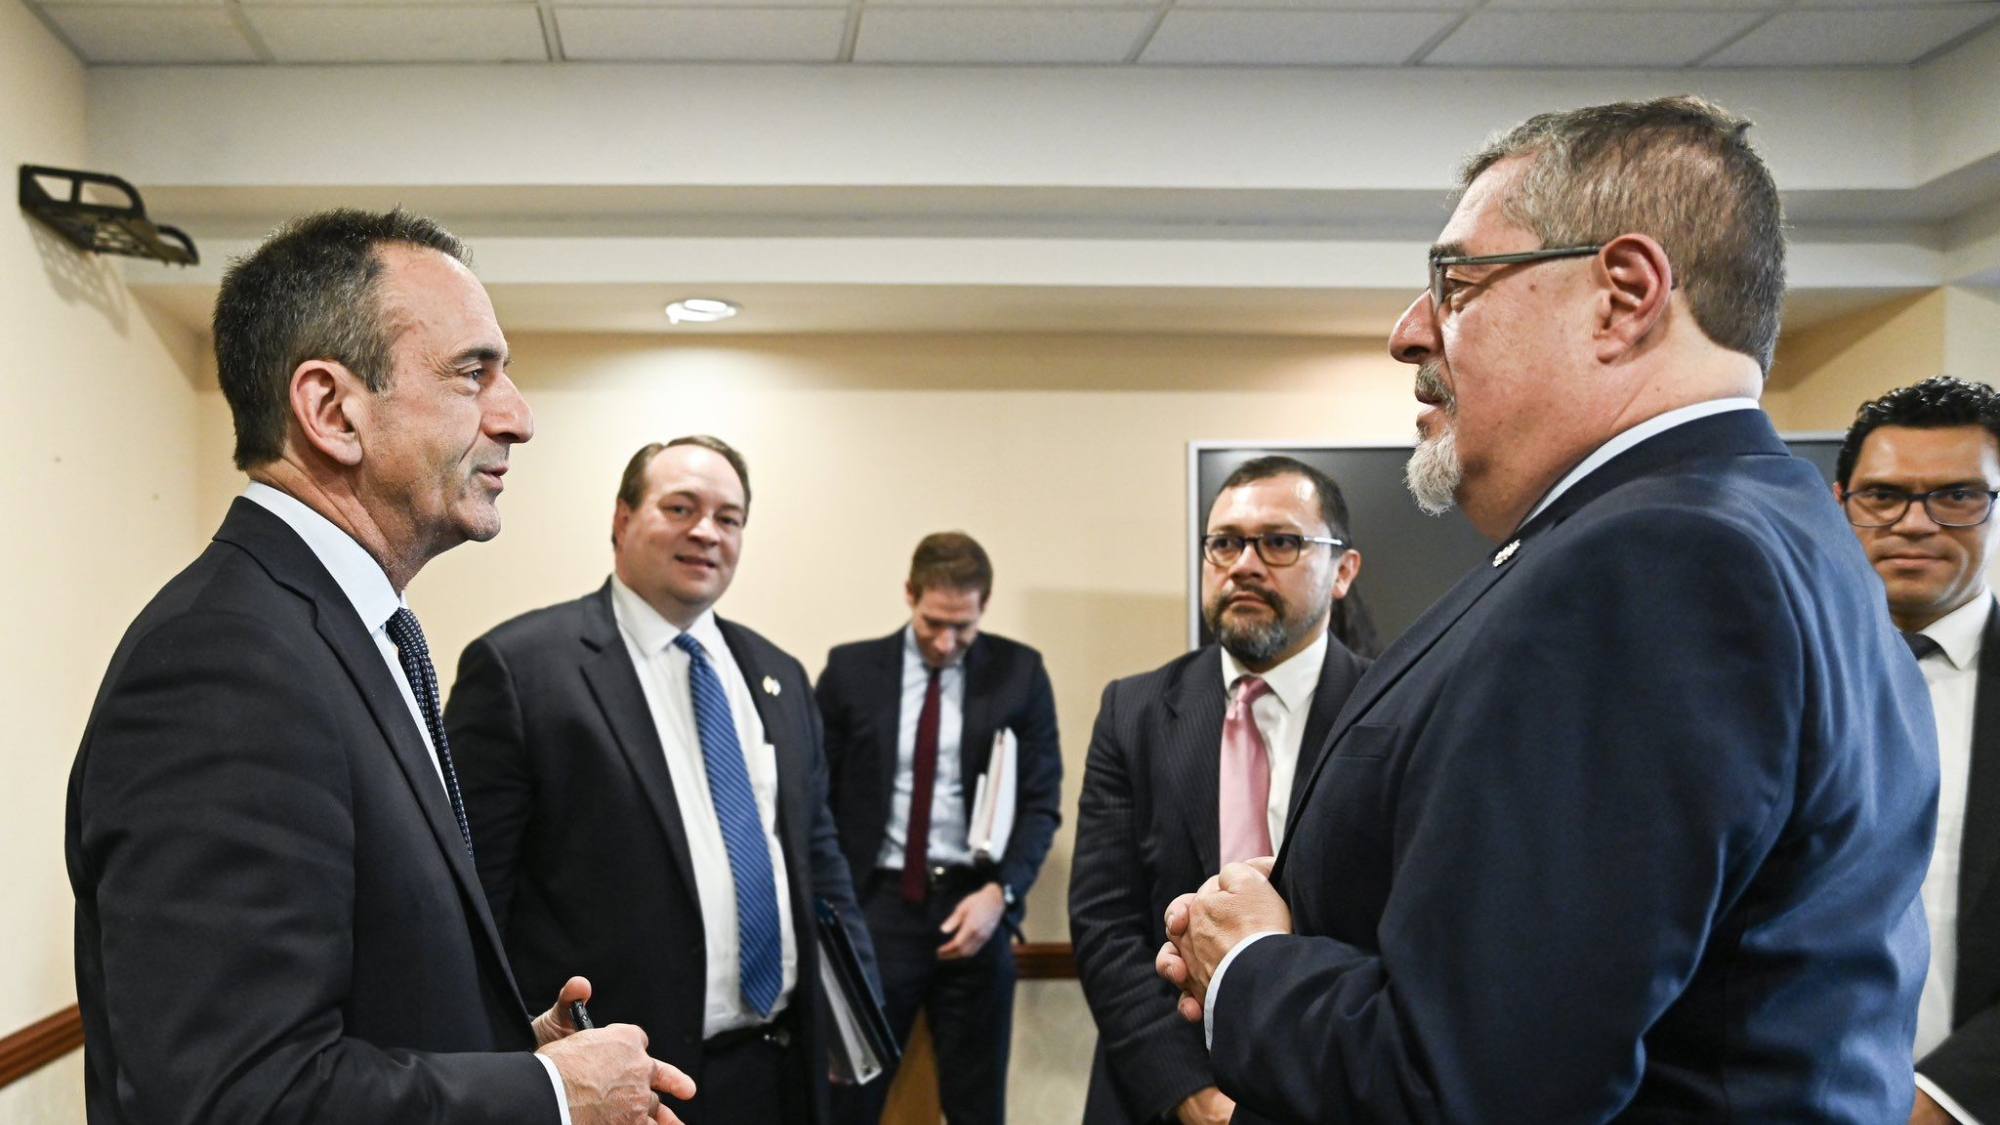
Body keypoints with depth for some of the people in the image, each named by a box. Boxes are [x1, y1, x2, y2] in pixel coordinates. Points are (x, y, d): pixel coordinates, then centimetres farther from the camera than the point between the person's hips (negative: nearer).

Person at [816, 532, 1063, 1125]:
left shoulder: (1020, 672, 1)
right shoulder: (851, 669, 1)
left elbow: (1041, 802, 1)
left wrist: (1000, 891, -12)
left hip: (975, 904, 1)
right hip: (876, 904, 0)